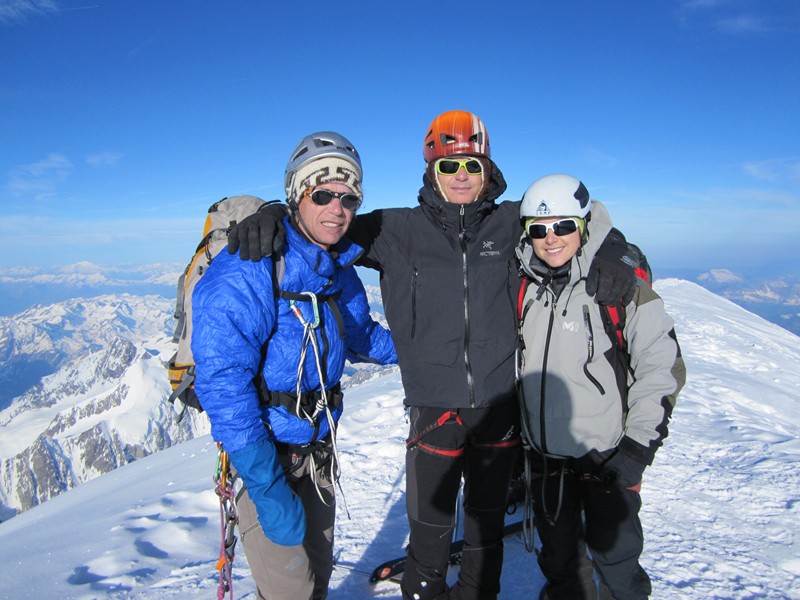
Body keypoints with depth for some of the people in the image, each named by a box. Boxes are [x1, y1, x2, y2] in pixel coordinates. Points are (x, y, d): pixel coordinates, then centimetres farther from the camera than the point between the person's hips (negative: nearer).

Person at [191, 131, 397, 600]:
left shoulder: (341, 271, 2)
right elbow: (222, 381, -28)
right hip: (267, 453, -7)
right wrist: (268, 489, -28)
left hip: (320, 448, 7)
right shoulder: (247, 271, -23)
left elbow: (362, 336, 20)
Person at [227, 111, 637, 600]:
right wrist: (272, 219, -17)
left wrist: (608, 255, -6)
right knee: (430, 525, 11)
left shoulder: (512, 224, 0)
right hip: (434, 408, -2)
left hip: (500, 407, 2)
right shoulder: (400, 230, -4)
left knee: (488, 521, 22)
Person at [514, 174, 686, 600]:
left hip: (606, 455, -4)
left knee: (614, 553, 12)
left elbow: (663, 366, -11)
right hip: (544, 453, 4)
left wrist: (638, 448, -14)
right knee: (557, 550, 20)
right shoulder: (524, 288, 1)